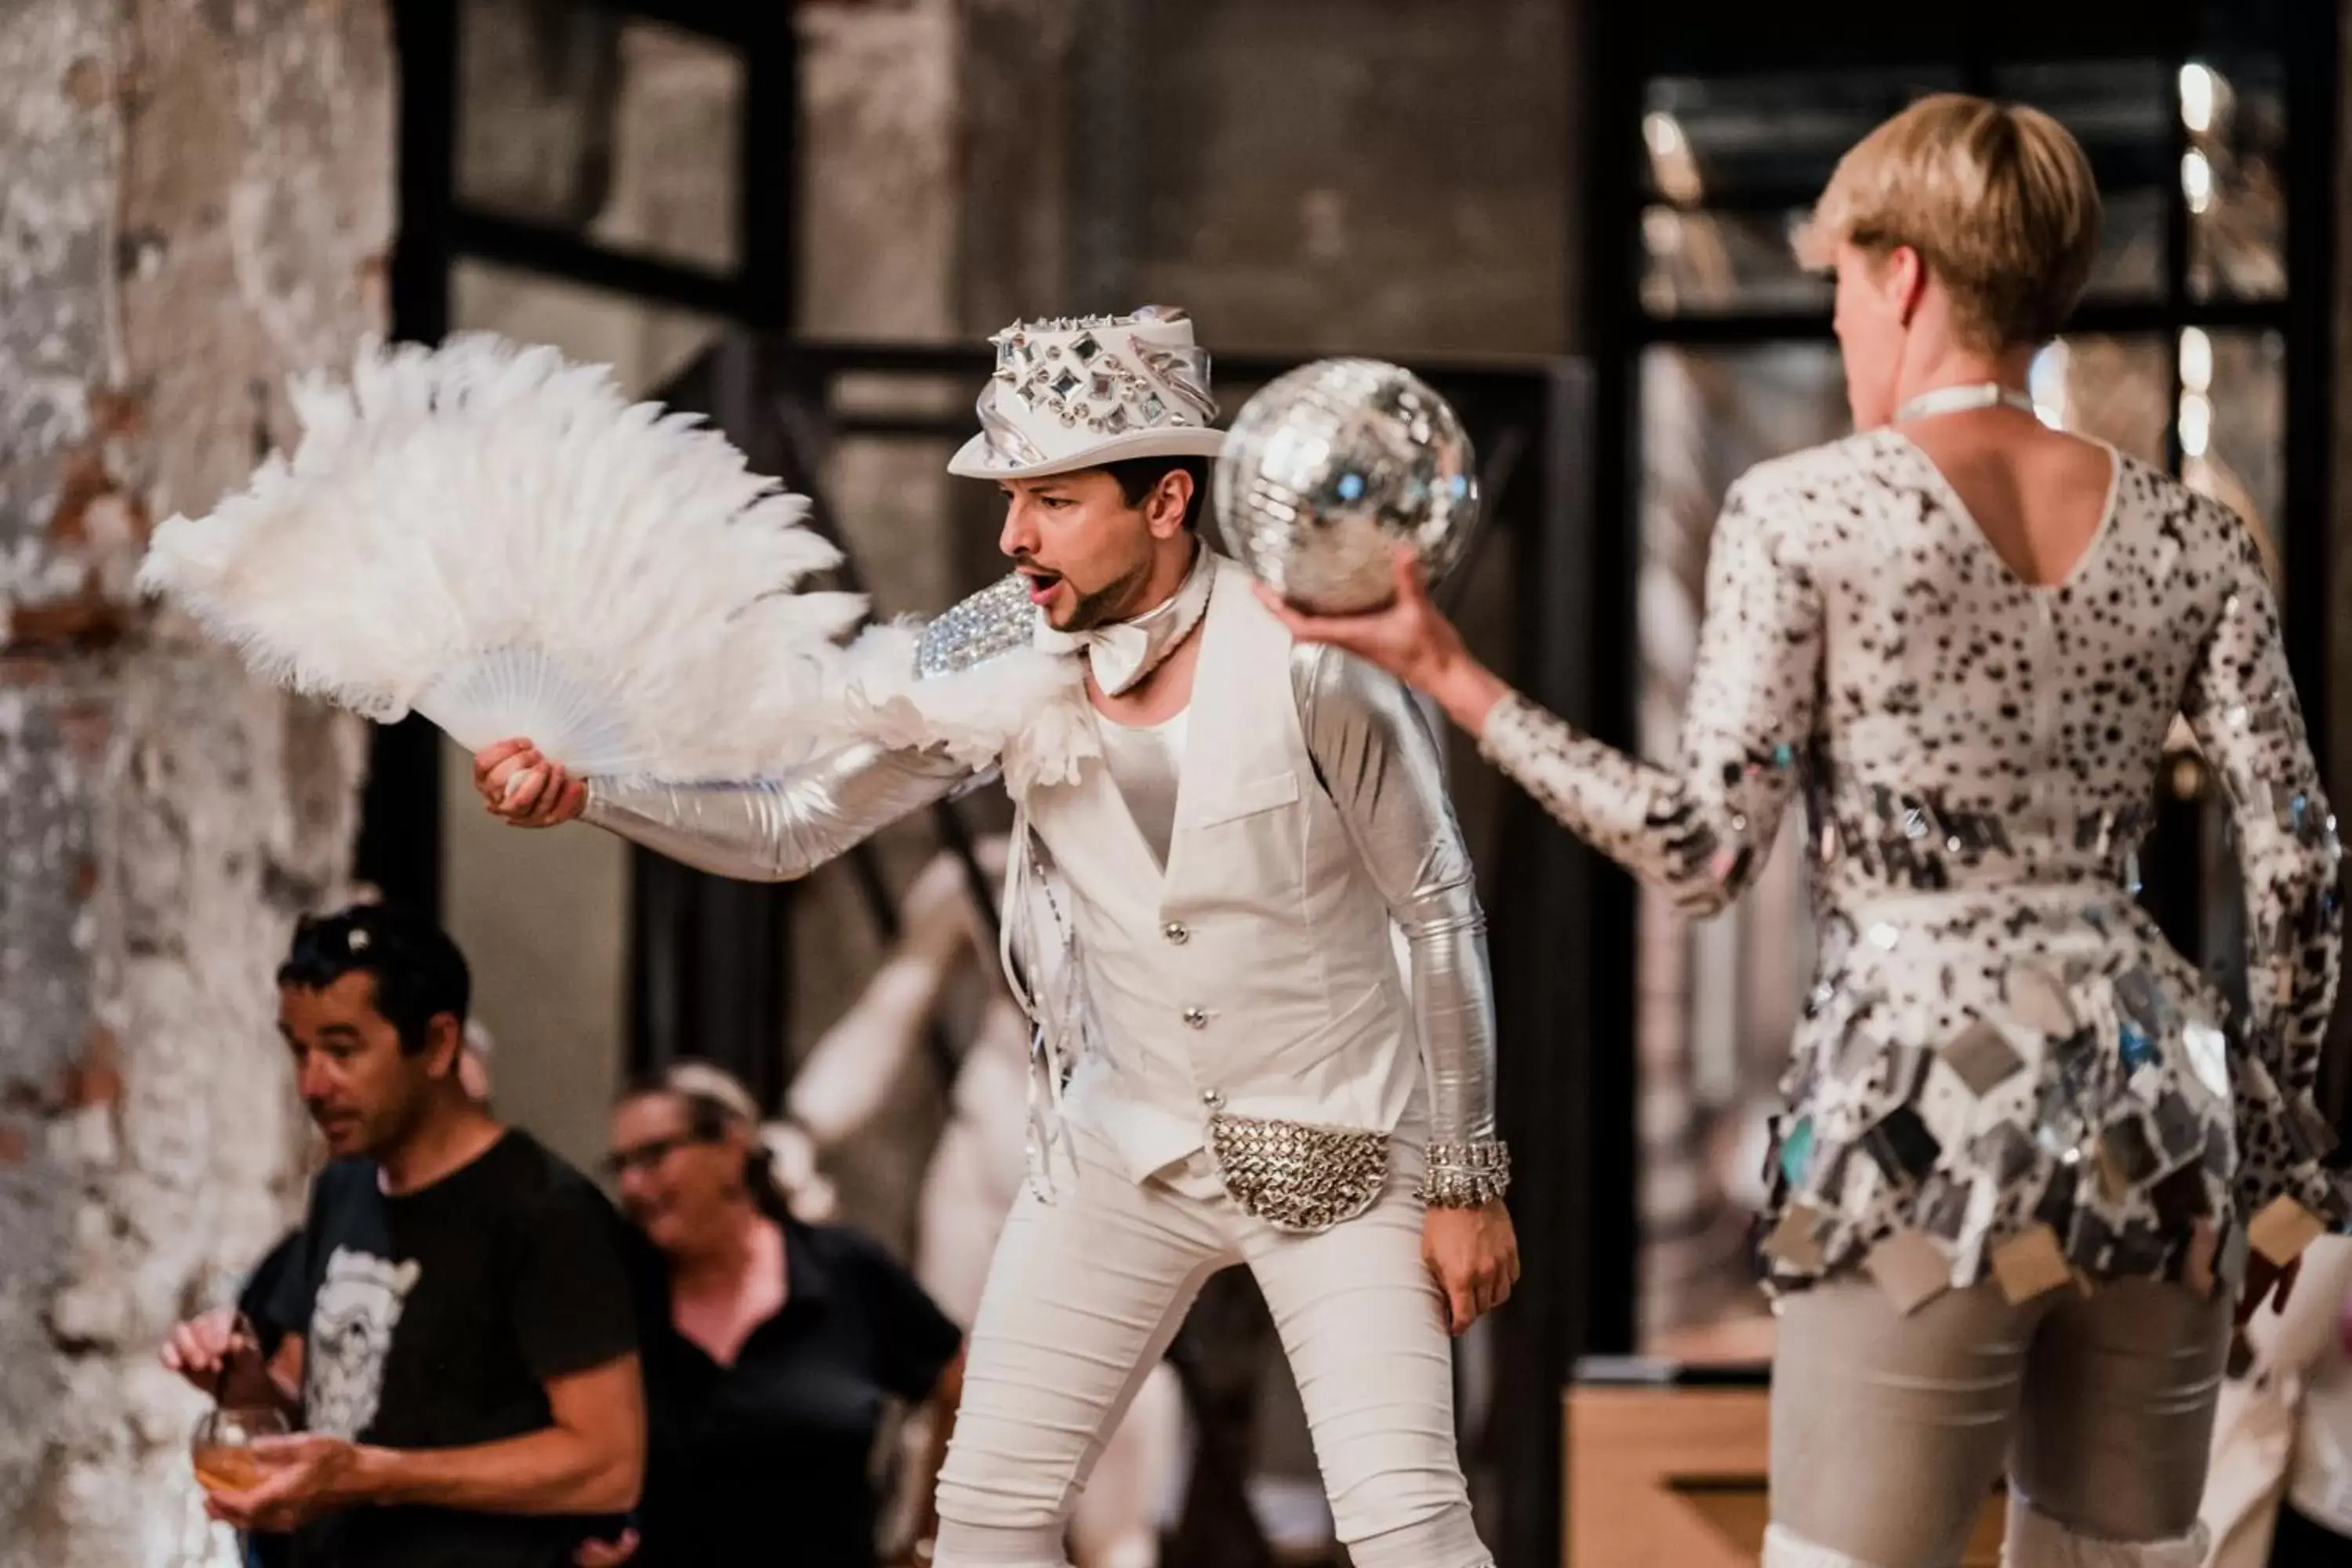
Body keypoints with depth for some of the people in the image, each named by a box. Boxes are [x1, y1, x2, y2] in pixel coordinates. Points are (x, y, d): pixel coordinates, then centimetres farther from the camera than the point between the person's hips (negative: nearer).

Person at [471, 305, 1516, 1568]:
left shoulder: (1307, 661, -20)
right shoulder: (997, 659, -10)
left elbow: (1438, 911, -11)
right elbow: (786, 823, -6)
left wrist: (1466, 1178, -7)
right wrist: (584, 786, -24)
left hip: (1337, 1151, -4)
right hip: (1127, 1150, 4)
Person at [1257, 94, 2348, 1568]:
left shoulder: (1801, 511, -4)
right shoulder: (2194, 537, 7)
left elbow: (1705, 849, -7)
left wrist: (1452, 678, 1)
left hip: (1925, 1113, -4)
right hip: (2156, 1110, 4)